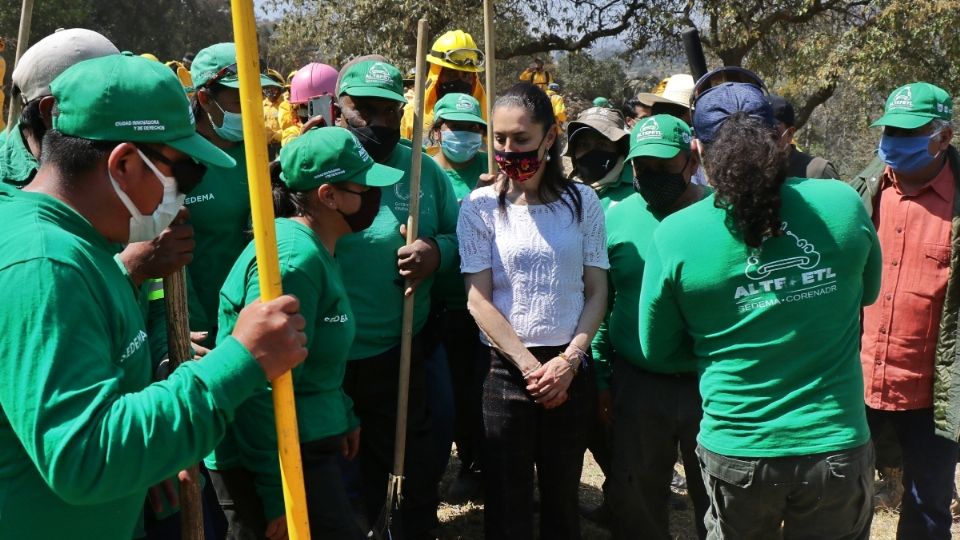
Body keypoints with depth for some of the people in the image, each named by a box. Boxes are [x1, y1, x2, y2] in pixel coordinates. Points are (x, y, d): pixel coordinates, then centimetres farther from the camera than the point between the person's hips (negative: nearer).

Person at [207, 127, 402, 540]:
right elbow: (266, 388, -27)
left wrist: (344, 416, 23)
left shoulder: (315, 250, 8)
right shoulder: (292, 261, -24)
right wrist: (277, 495, -23)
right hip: (267, 460, -10)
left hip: (302, 446, 10)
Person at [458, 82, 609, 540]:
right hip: (505, 370, -1)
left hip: (571, 369, 2)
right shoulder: (481, 206, -4)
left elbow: (596, 292, 3)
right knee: (507, 502, 6)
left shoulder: (582, 201, 2)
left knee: (563, 496, 13)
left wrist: (569, 361, -10)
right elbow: (478, 299, -6)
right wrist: (529, 364, -13)